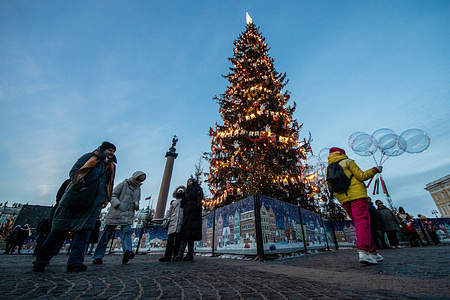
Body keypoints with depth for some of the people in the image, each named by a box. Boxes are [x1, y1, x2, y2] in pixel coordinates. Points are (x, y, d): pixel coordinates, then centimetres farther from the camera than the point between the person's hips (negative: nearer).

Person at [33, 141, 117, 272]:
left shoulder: (111, 166, 18)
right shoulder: (89, 157, 7)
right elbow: (73, 172, 3)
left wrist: (107, 199, 13)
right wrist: (78, 184, -16)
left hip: (96, 200, 3)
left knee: (85, 227, -6)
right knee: (61, 227, 4)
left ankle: (75, 261, -3)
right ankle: (41, 260, 21)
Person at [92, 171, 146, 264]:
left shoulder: (138, 188, 13)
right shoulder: (123, 184, -4)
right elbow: (112, 195, -6)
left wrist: (136, 204, 0)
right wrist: (118, 205, -20)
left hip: (128, 215, 4)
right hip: (116, 213, -3)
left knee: (126, 232, -13)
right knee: (107, 234, 5)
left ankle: (127, 252, -26)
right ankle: (98, 257, 17)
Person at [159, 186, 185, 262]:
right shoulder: (173, 202, 25)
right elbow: (169, 211, 24)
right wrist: (165, 219, 12)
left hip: (180, 222, -2)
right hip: (172, 222, 3)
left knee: (178, 239, -6)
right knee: (170, 239, -6)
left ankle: (176, 256, -1)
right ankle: (167, 256, -5)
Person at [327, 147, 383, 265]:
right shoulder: (347, 162, 2)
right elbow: (361, 176, -4)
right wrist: (375, 169, 10)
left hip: (343, 200, 6)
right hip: (357, 195, -5)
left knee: (358, 223, 13)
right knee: (362, 221, -11)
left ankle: (372, 252, 16)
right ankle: (363, 251, -25)